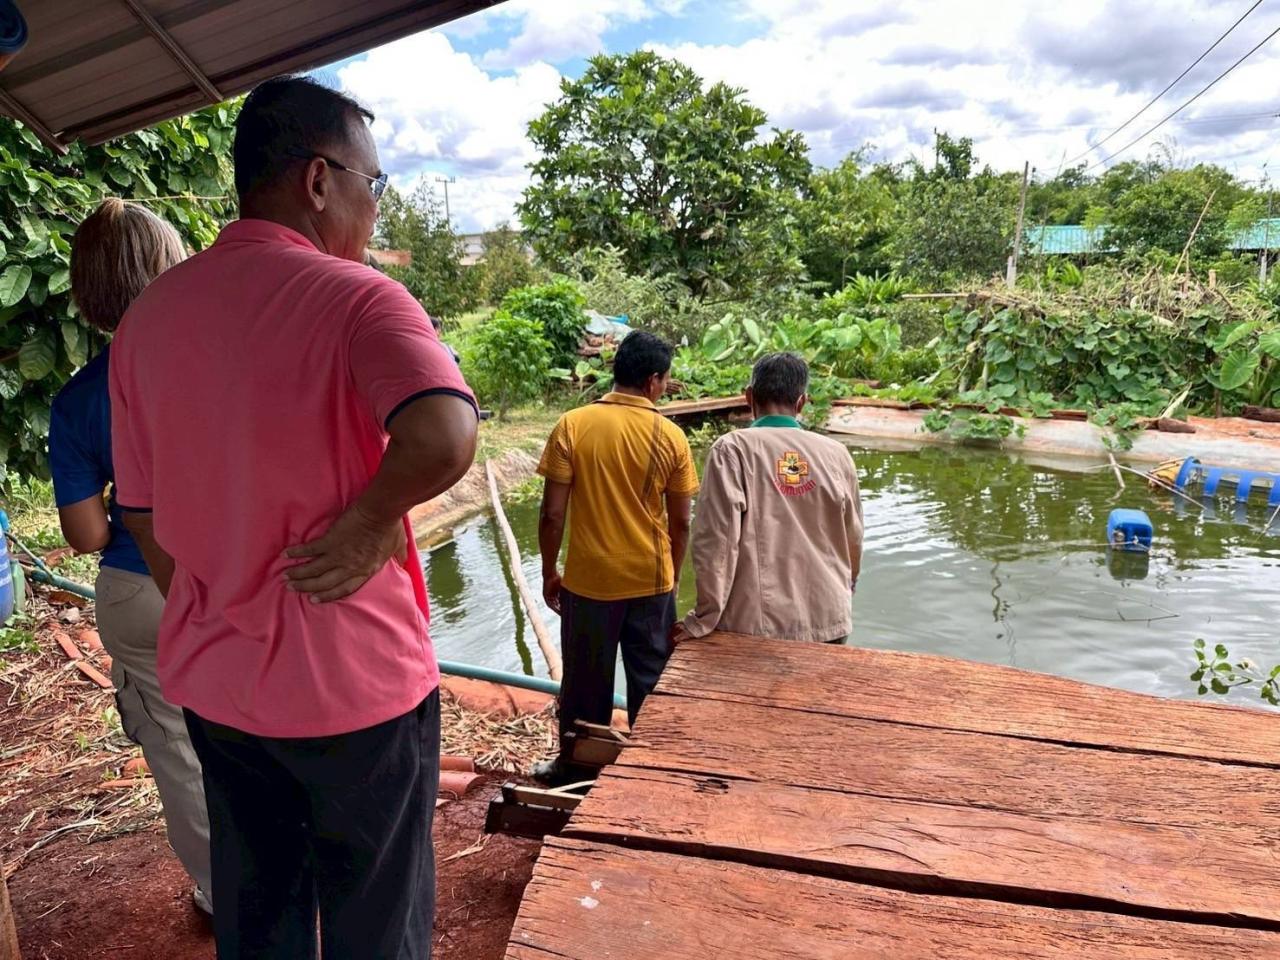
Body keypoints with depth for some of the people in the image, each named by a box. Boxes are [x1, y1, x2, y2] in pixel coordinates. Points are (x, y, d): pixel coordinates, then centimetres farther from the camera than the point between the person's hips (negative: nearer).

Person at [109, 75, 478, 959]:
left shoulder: (148, 316, 3)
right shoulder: (355, 297, -17)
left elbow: (143, 514, 9)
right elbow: (443, 439, -37)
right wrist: (372, 520, -17)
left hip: (210, 681, 6)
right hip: (353, 685, -6)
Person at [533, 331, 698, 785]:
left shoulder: (573, 426, -9)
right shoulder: (670, 436, -6)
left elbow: (552, 514, -9)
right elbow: (680, 522, -1)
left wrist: (549, 572, 5)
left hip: (589, 578, 0)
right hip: (651, 581, 1)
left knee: (586, 681, 15)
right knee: (650, 681, 16)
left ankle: (576, 766, 31)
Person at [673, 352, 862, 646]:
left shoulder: (733, 449, -9)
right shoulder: (836, 454, 1)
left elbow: (716, 540, -14)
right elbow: (853, 542, 11)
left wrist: (704, 619, -4)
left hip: (755, 623, -3)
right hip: (826, 622, 3)